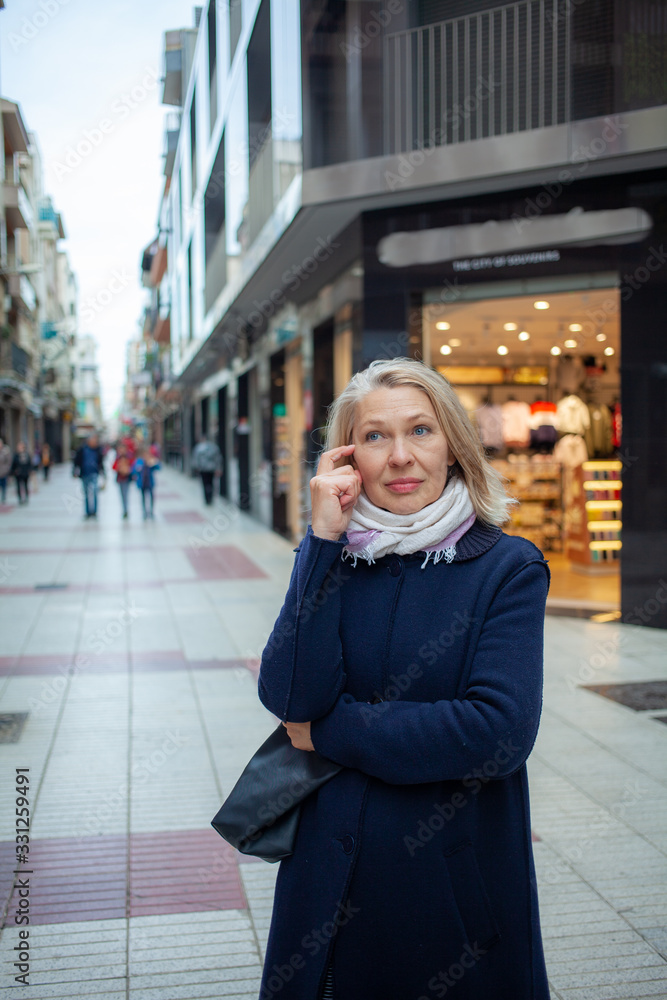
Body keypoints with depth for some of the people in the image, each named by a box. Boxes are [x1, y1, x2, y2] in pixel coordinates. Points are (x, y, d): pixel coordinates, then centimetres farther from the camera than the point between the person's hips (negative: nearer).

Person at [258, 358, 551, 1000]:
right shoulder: (328, 554, -1)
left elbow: (500, 733, -21)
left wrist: (332, 731, -15)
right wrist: (325, 540, -19)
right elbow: (288, 698, -15)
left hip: (459, 883, -2)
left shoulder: (508, 567, -10)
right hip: (333, 874, 3)